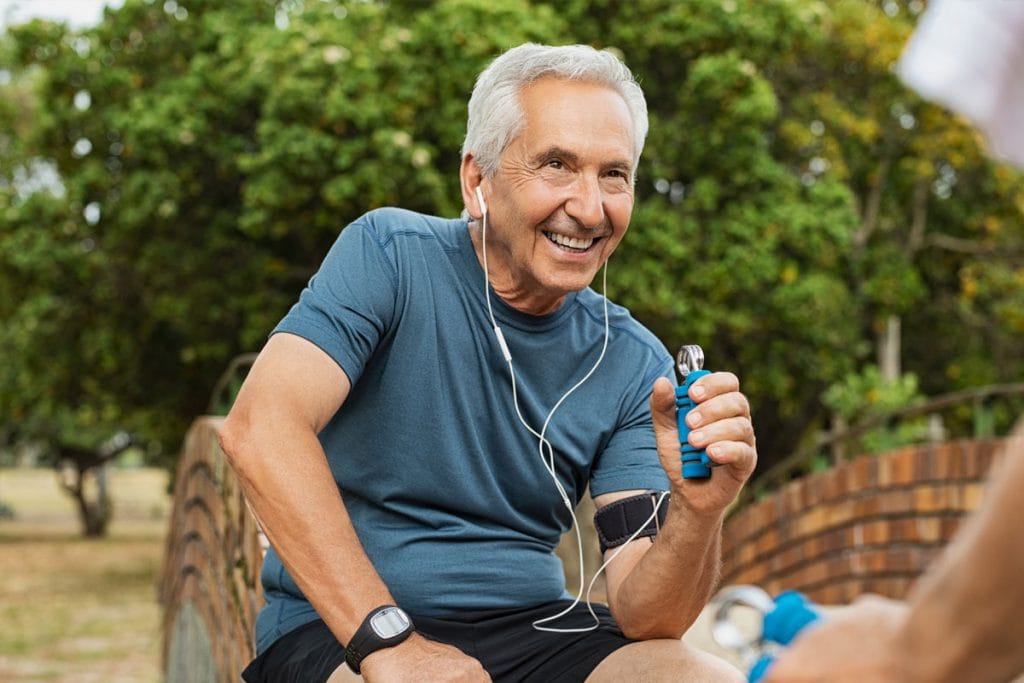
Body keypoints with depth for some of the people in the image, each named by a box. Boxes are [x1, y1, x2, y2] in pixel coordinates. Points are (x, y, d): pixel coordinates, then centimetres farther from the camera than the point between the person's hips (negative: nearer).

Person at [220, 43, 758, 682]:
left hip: (531, 629, 4)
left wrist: (698, 512, -27)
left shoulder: (634, 364, 2)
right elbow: (260, 428, -22)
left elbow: (641, 615, -5)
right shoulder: (389, 257, -8)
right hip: (338, 625, -4)